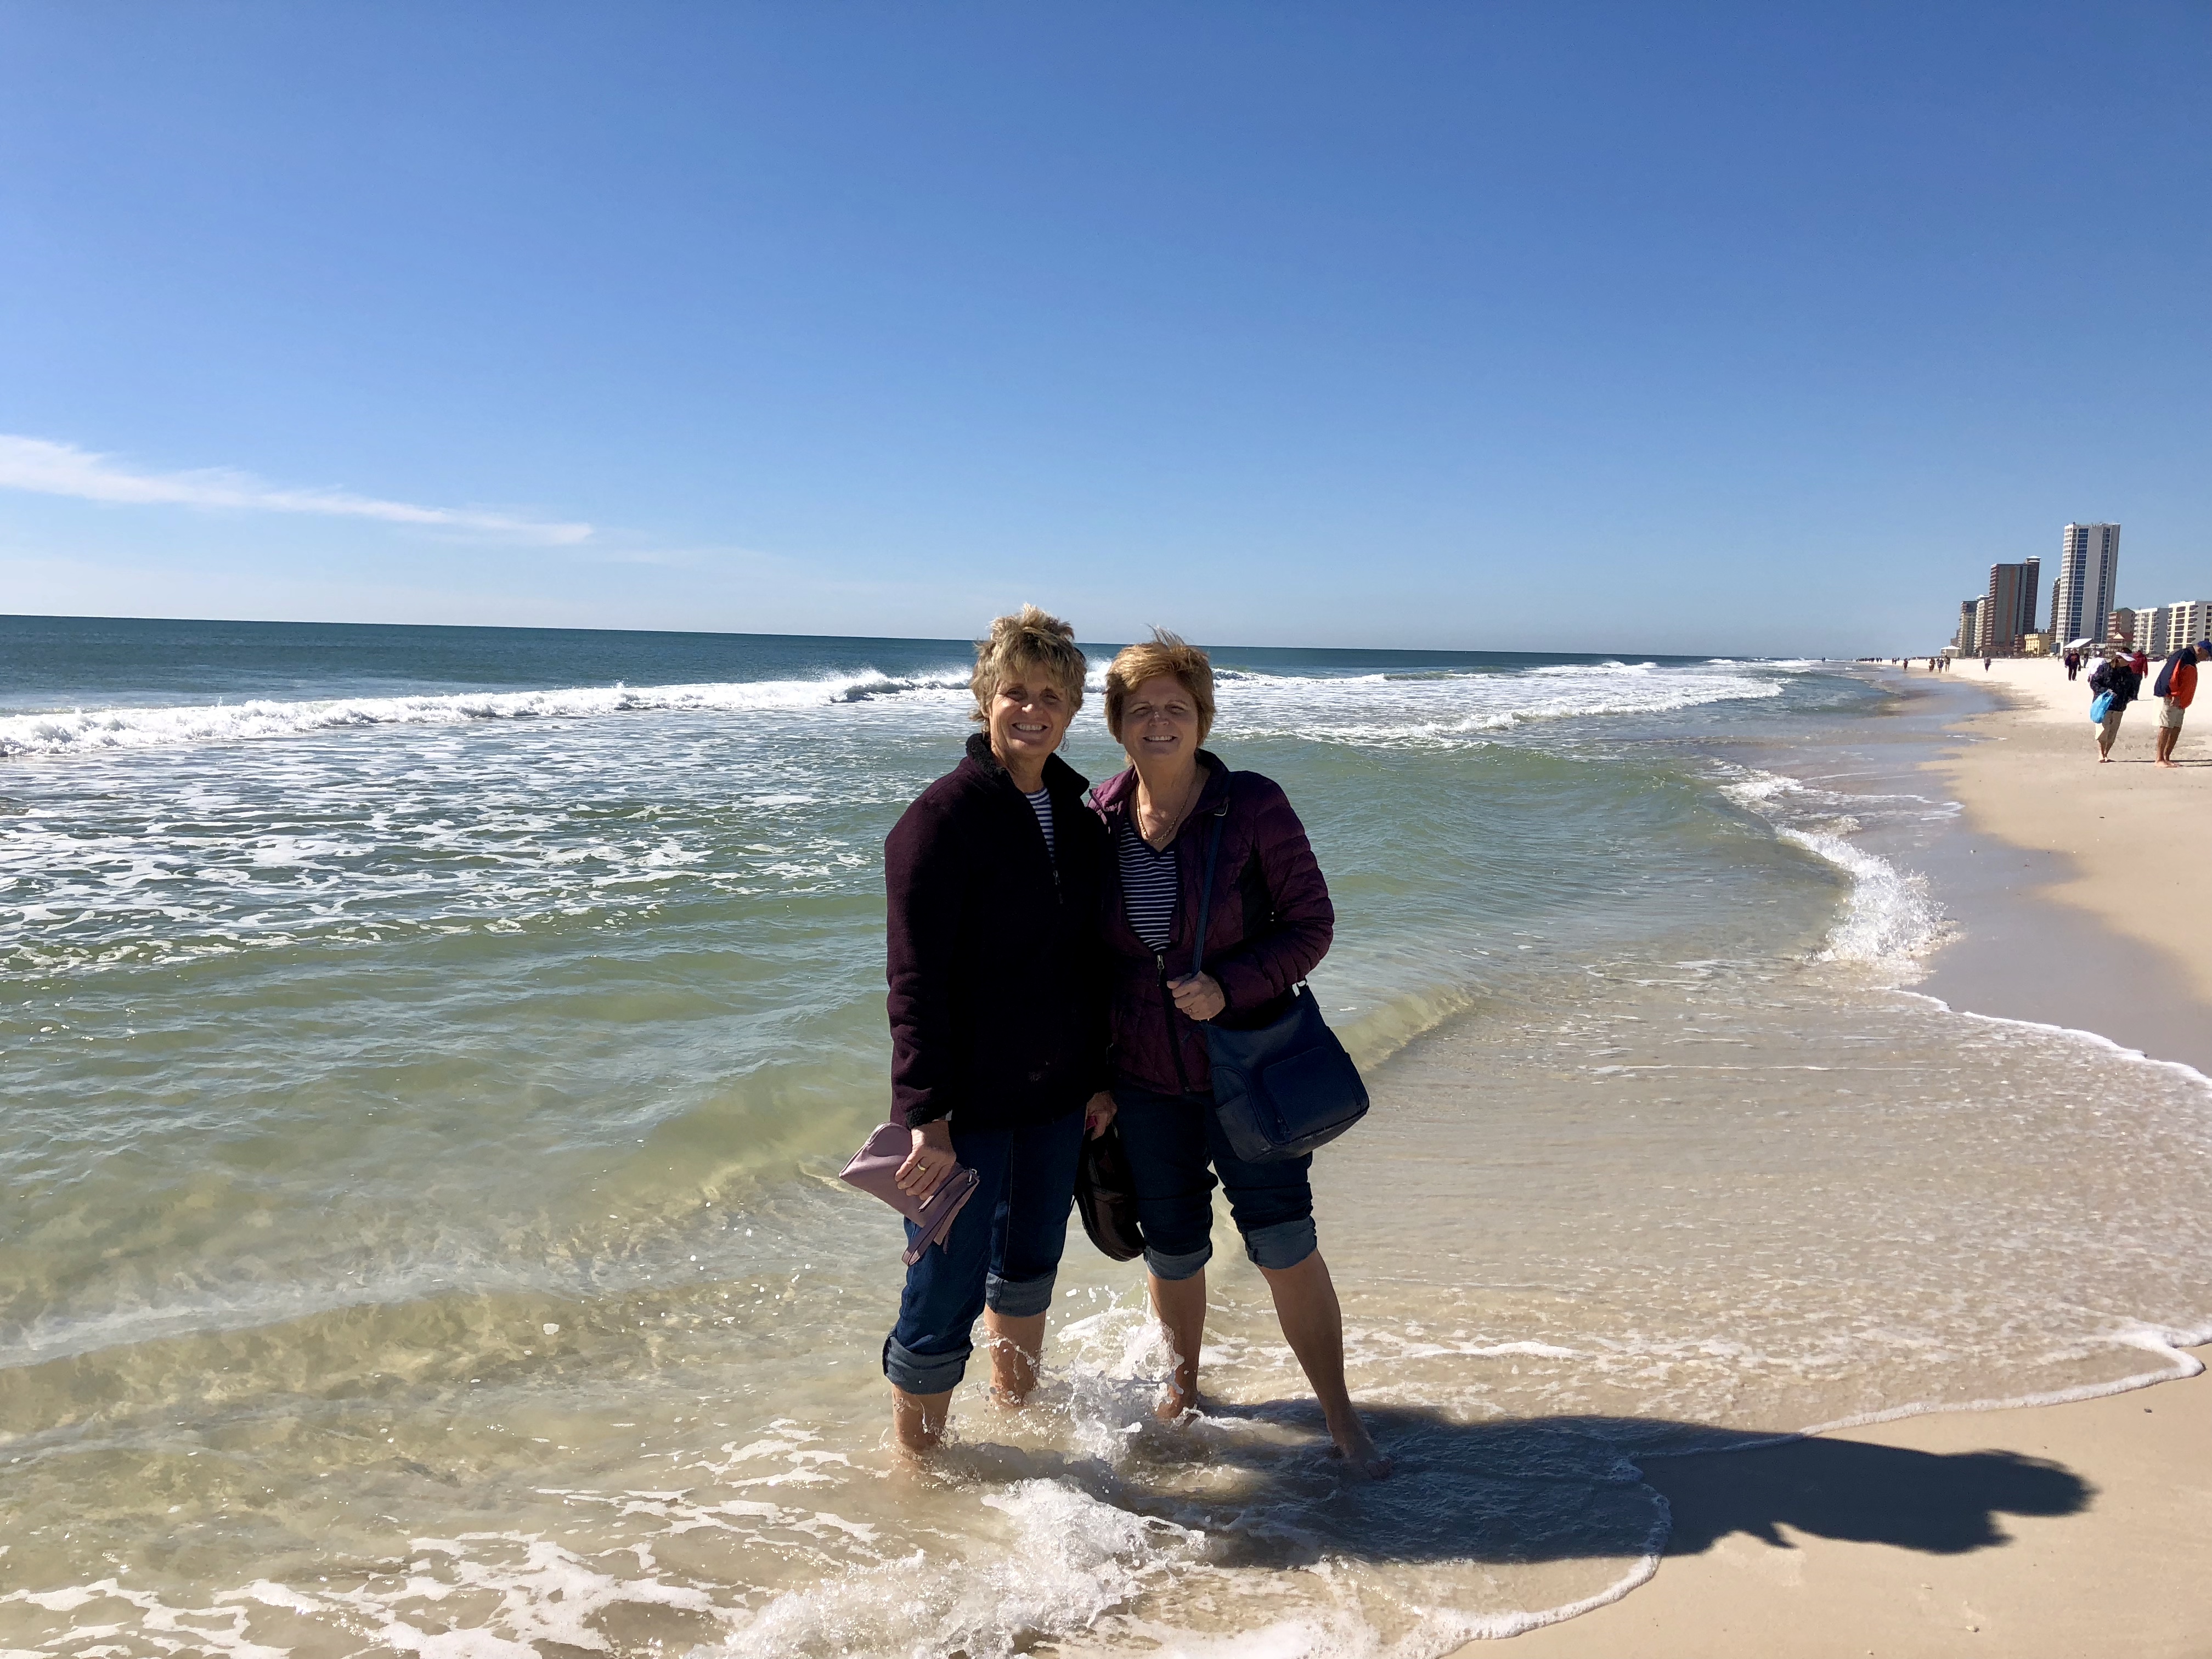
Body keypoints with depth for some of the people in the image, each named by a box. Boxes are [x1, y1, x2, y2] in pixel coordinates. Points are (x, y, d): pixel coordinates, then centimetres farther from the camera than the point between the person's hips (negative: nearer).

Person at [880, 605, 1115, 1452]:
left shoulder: (1079, 820, 6)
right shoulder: (944, 816, -15)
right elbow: (917, 979, -19)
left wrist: (1099, 1077, 10)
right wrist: (928, 1114, -23)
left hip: (1055, 1096, 7)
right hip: (968, 1101, -6)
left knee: (1031, 1262, 22)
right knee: (948, 1291, 2)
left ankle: (1017, 1401, 45)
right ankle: (917, 1461, 23)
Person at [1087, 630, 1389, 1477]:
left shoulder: (1252, 805, -11)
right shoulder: (1098, 818, -1)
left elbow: (1311, 922, -7)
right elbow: (1085, 952, 8)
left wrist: (1229, 988, -22)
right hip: (1145, 1079, 3)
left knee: (1284, 1244, -2)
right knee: (1172, 1251, 13)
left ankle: (1340, 1416, 19)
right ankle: (1183, 1383, 42)